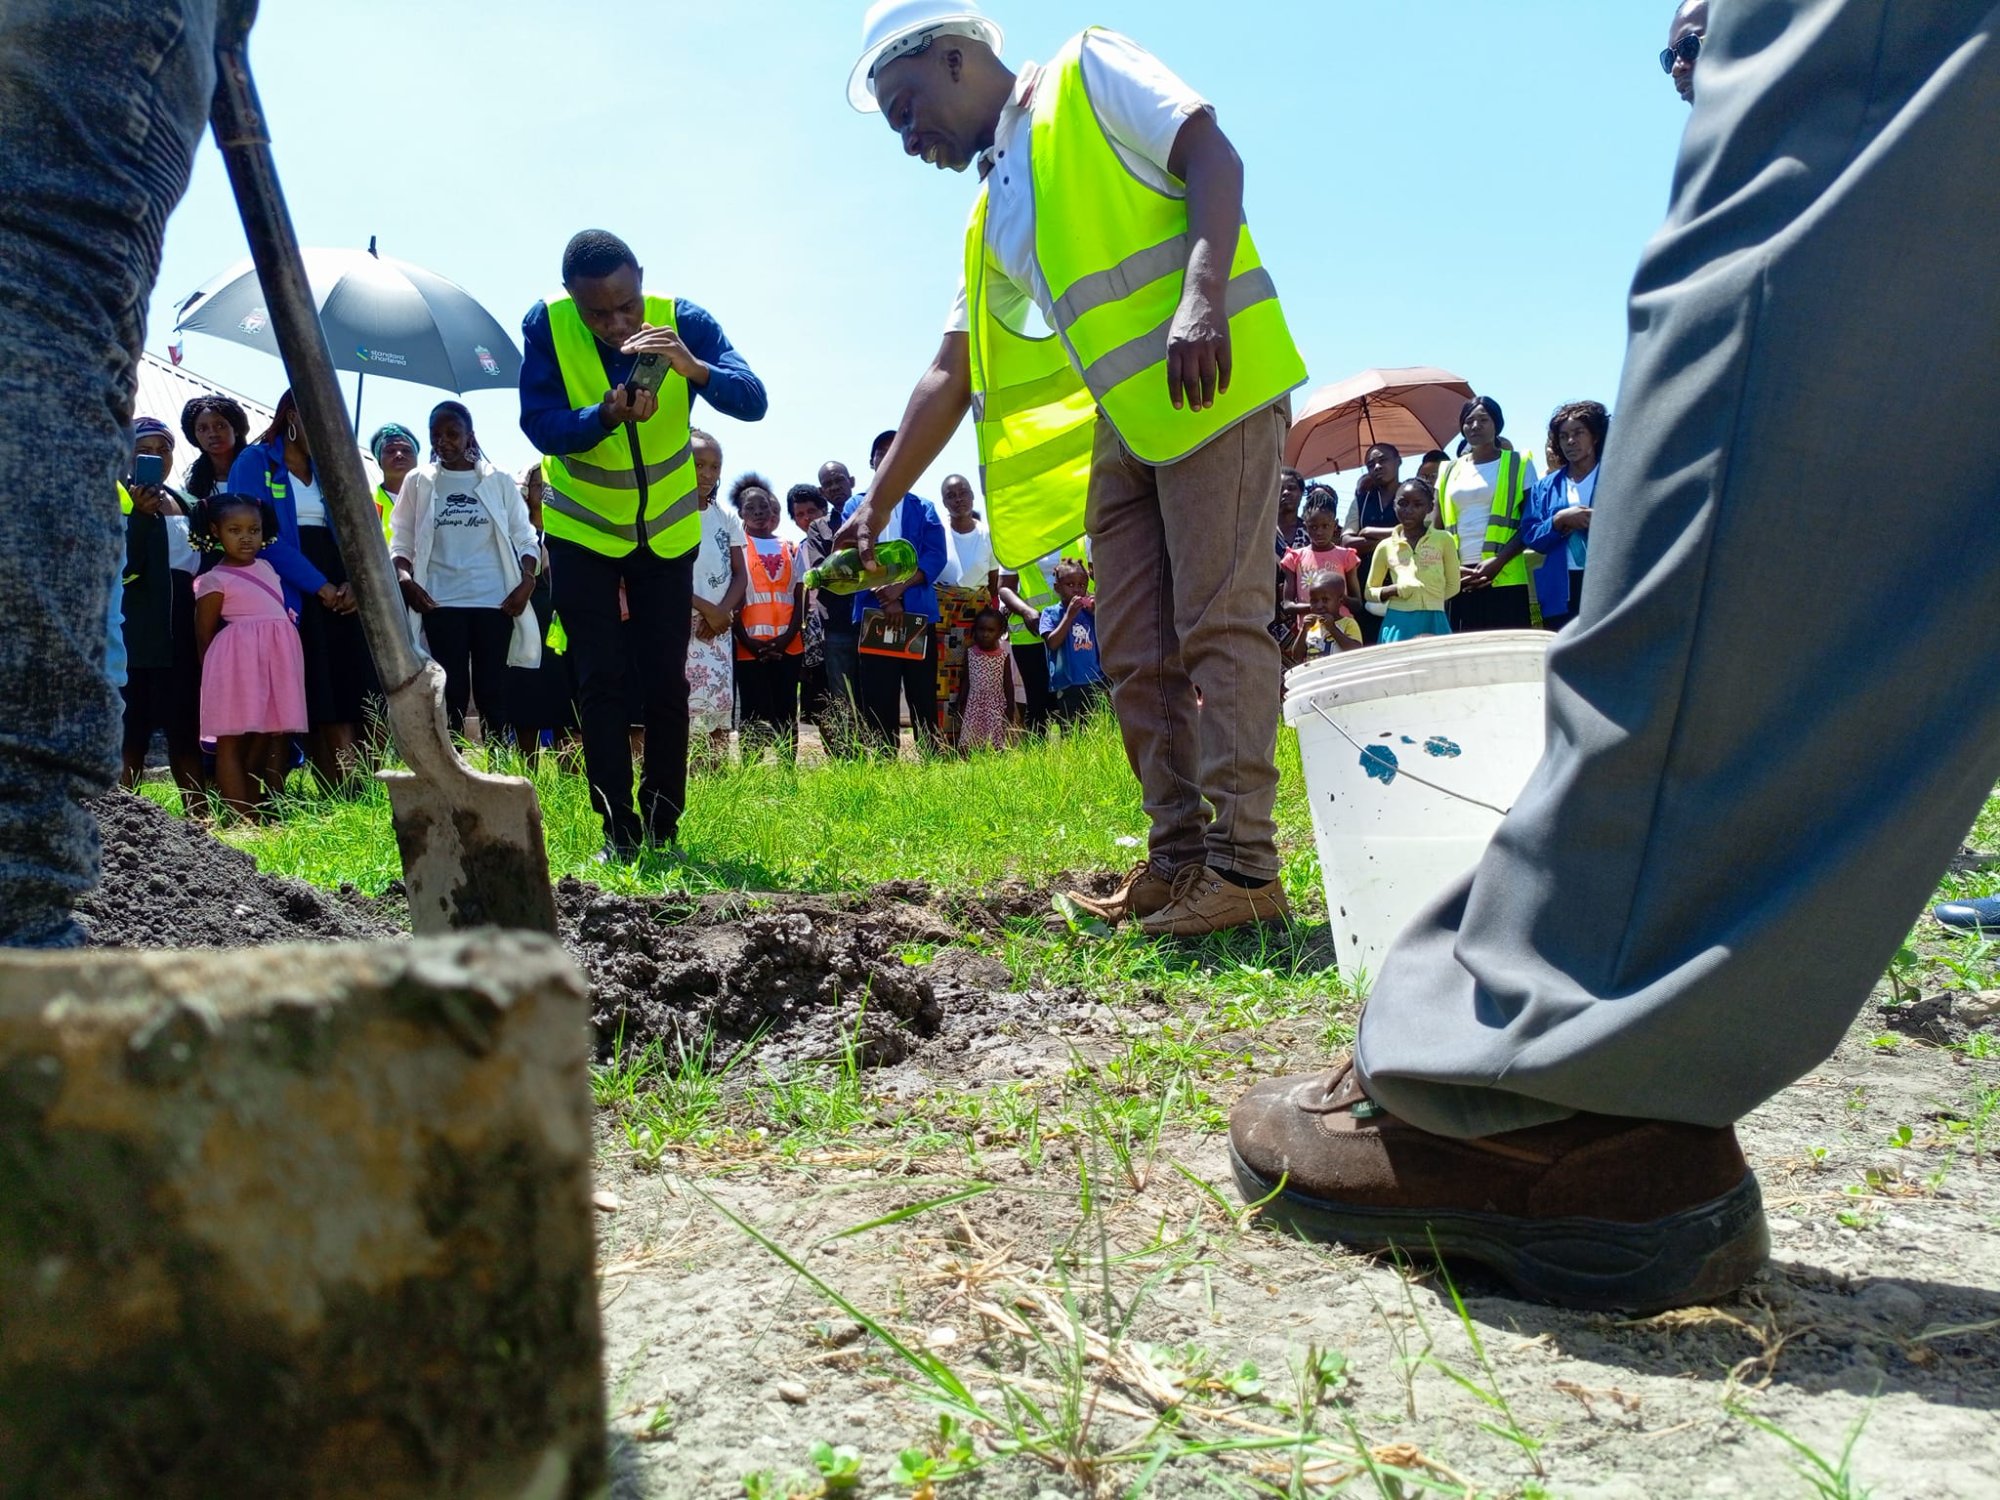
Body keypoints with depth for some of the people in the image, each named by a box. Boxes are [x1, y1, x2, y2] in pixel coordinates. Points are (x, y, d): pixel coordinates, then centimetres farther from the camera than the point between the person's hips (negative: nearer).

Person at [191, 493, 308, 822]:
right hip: (239, 661, -7)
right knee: (231, 741, -4)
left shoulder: (266, 567, 15)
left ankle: (258, 813, 10)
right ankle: (241, 820, -7)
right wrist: (218, 675, -1)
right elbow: (204, 636, -2)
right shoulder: (215, 580, -4)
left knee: (266, 739, 6)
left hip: (278, 659, 7)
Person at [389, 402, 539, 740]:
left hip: (495, 601, 0)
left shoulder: (499, 481, 10)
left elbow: (525, 538, 8)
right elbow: (401, 541, 8)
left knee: (493, 690, 0)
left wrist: (527, 581, -9)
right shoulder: (417, 482, 12)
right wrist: (405, 579, -11)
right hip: (440, 602, 0)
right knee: (450, 690, -3)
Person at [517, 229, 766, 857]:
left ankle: (663, 827, 14)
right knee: (602, 683, -3)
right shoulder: (546, 326, -19)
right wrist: (608, 416, -41)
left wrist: (694, 368, -47)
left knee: (666, 682, 3)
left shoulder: (682, 320, -19)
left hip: (667, 529, 1)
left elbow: (752, 401, -27)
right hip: (582, 529, -1)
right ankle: (618, 829, 6)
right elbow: (539, 425, -23)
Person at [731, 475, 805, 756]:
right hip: (749, 647, -3)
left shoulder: (791, 550, 14)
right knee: (755, 717, -4)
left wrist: (788, 636, -6)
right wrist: (745, 639, -11)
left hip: (788, 646, 3)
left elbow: (800, 598, 10)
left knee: (786, 715, 3)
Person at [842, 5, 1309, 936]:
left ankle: (1244, 865, -9)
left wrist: (1201, 297, -23)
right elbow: (948, 378, 21)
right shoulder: (992, 220, 22)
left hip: (1214, 387, -8)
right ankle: (1179, 854, 11)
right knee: (1134, 656, 5)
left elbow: (1213, 157, -7)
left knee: (1220, 625, -11)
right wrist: (875, 508, 17)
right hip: (1122, 430, 8)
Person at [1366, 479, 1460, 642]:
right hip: (1398, 625, 1)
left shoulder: (1444, 540, 3)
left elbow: (1453, 586, 10)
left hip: (1433, 623, -1)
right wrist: (1396, 589, -4)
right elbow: (1370, 592, 13)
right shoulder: (1386, 547, 7)